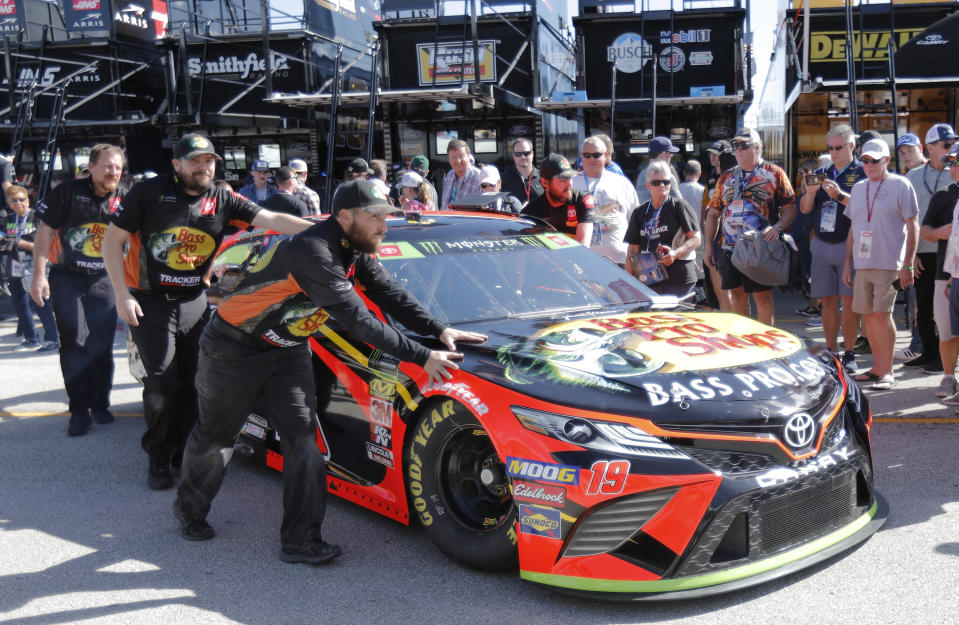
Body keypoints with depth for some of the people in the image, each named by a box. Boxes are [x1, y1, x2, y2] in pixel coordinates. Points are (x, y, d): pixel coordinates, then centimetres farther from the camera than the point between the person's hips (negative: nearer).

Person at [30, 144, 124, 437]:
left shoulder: (123, 199, -1)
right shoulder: (68, 191, -9)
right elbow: (45, 232, -6)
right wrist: (38, 276, -9)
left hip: (102, 281, 3)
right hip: (67, 279, -2)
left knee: (102, 345, 5)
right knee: (75, 344, -5)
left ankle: (100, 404, 19)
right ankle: (80, 410, 2)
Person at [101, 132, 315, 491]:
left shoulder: (223, 200, 0)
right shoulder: (150, 193, -8)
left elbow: (272, 220, -9)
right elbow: (113, 240, -4)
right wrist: (122, 295, -11)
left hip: (194, 301, 3)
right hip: (149, 302, -3)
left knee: (193, 380, 5)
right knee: (163, 380, -6)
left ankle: (183, 451, 23)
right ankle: (158, 459, 11)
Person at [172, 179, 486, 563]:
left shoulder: (355, 252, -5)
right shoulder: (313, 253, -34)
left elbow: (389, 294, -4)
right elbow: (358, 321, -37)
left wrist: (439, 330, -18)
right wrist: (422, 357, -36)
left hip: (288, 349, 7)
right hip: (234, 350, -7)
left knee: (302, 440, -6)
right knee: (215, 437, 12)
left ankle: (301, 540, -2)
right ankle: (189, 509, 38)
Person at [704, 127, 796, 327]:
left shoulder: (774, 174, 2)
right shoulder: (726, 178, 16)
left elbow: (790, 207, -1)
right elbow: (713, 214, 17)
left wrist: (777, 228, -19)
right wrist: (708, 246, 11)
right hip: (729, 249, 5)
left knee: (763, 297, -3)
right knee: (737, 295, 10)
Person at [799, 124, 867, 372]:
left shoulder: (862, 173, 0)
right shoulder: (821, 174, 15)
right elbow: (804, 209, 11)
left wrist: (840, 196, -22)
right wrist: (810, 192, -8)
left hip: (849, 245, -5)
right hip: (822, 245, 5)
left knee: (849, 302, -5)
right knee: (827, 302, 7)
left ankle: (849, 354, 3)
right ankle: (830, 352, 15)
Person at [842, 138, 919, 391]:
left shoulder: (900, 185, -3)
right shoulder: (858, 188, 15)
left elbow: (913, 227, -5)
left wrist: (908, 265, -11)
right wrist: (847, 263, 15)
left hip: (889, 264, -6)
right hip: (862, 264, 6)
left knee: (882, 315, -9)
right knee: (867, 314, 8)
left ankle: (887, 371, 0)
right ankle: (877, 367, 20)